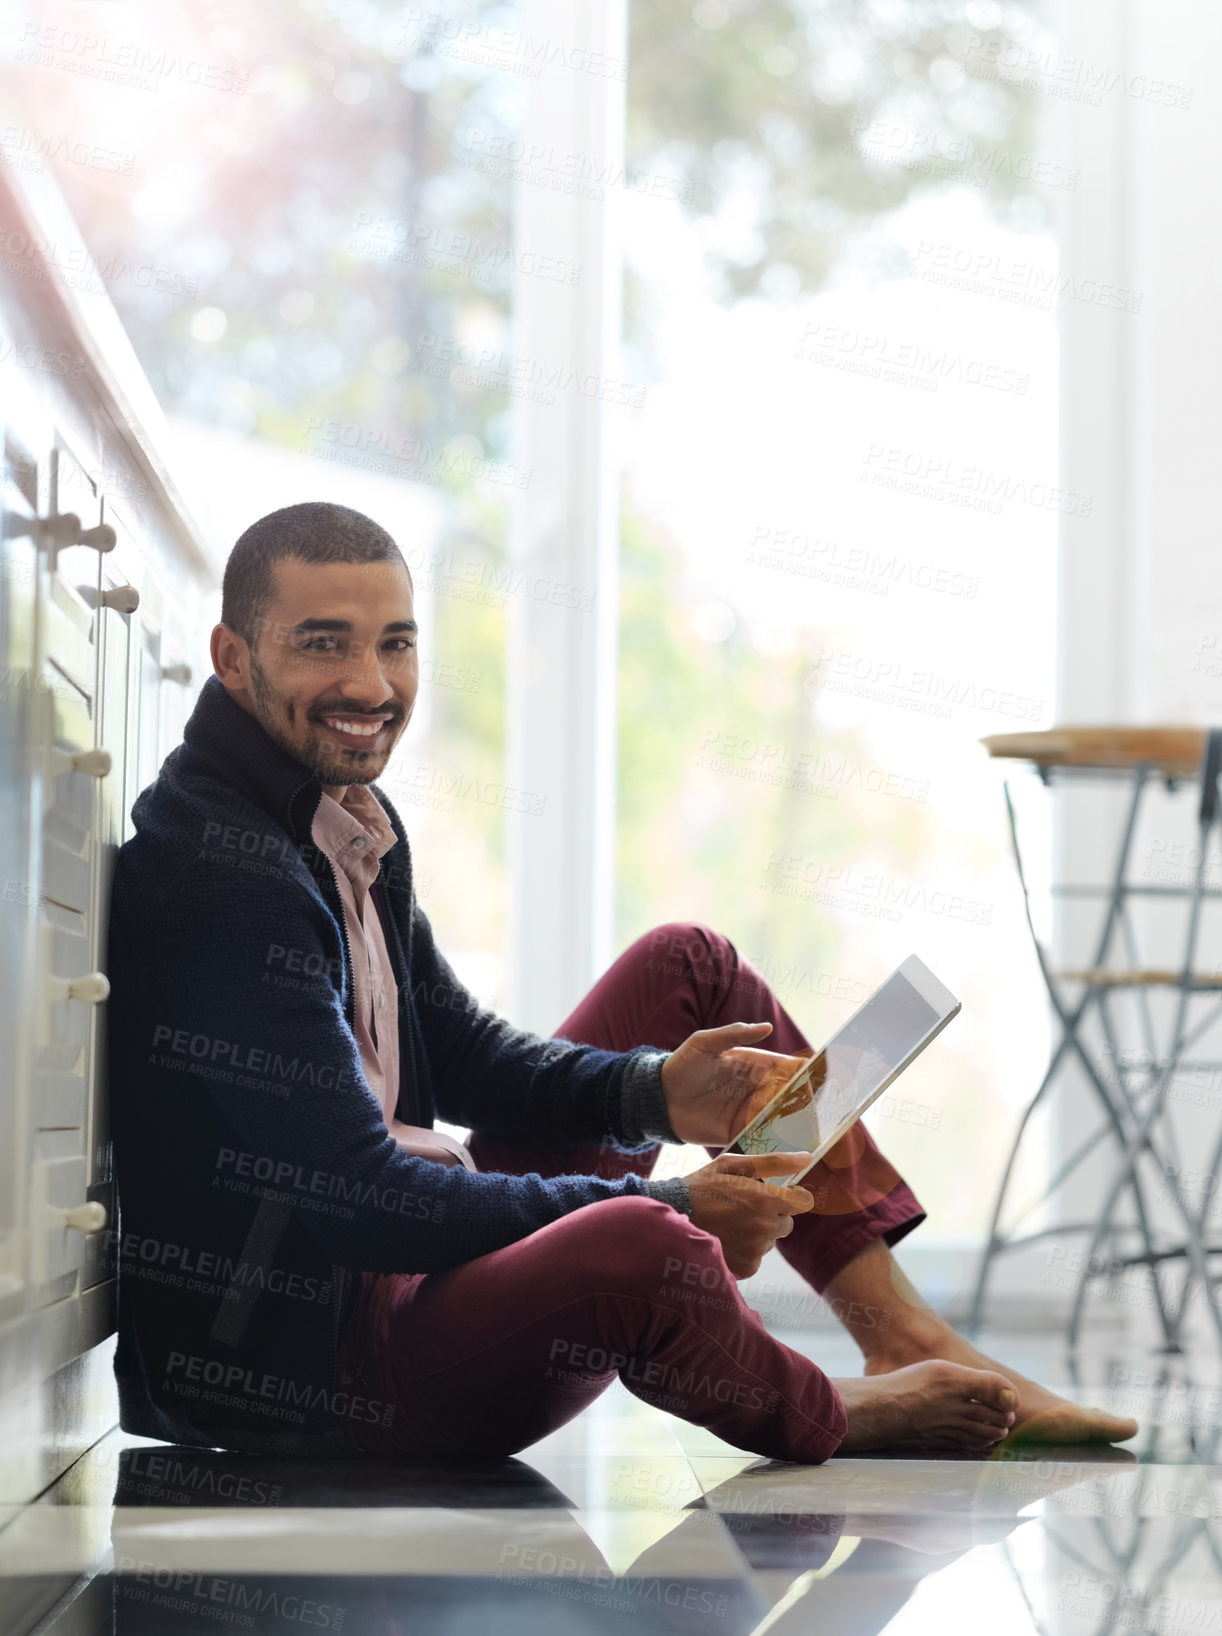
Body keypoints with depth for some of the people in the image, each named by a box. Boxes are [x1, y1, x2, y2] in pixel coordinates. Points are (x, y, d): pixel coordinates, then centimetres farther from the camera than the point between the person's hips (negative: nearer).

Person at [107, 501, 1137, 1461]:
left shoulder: (344, 816, 9)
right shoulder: (217, 879, -23)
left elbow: (462, 1055, 16)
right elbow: (357, 1200, -26)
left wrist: (658, 1092, -3)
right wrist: (665, 1209, -20)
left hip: (403, 1255, 11)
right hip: (299, 1372, -11)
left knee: (688, 968, 15)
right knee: (635, 1251, -39)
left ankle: (904, 1338, 11)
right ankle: (831, 1422, -3)